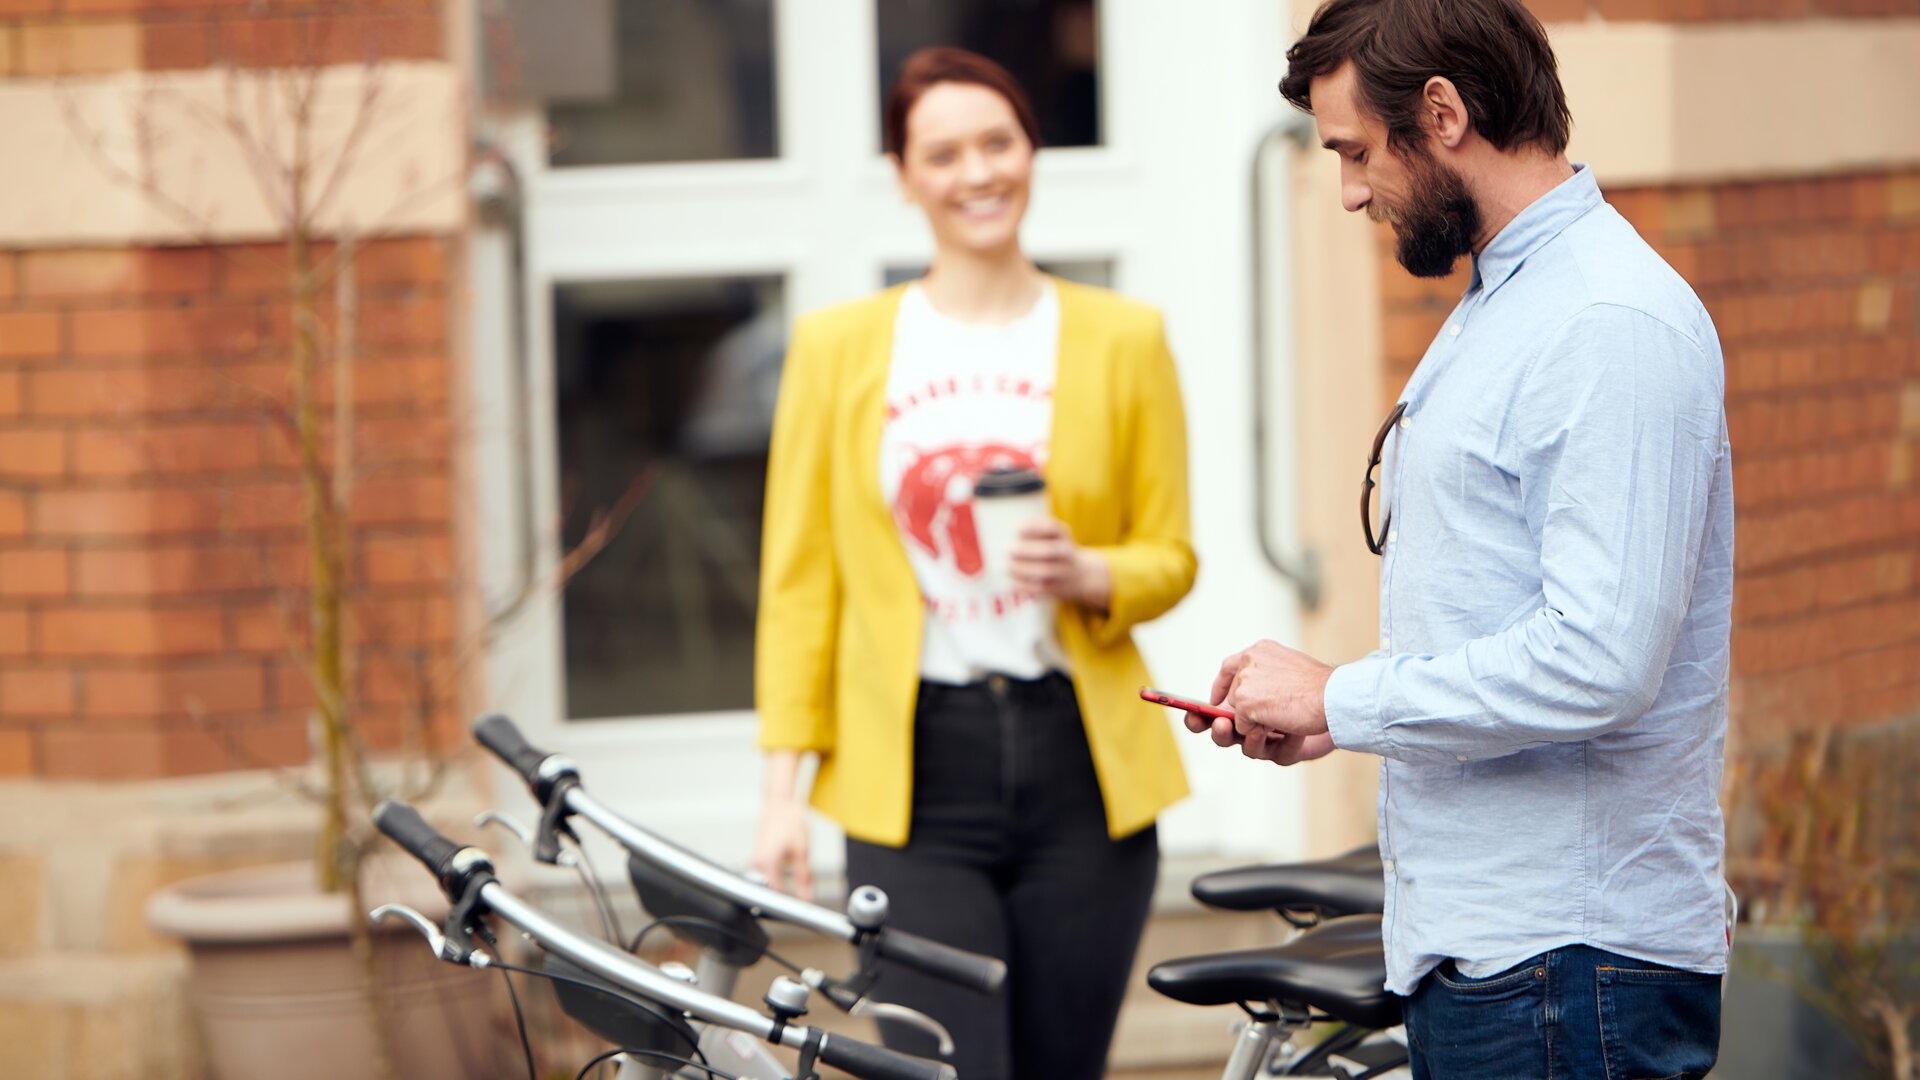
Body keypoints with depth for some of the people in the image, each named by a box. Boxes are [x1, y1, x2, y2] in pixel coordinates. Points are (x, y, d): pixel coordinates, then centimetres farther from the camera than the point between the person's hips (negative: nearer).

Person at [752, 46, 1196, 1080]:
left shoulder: (1121, 338, 8)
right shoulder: (837, 346, 7)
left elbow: (1171, 556, 10)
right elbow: (798, 579, 7)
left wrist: (1087, 575, -13)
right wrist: (783, 786, 1)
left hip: (1078, 762, 1)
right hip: (913, 771, -1)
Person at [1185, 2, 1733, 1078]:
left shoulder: (1613, 325, -16)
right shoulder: (1498, 308, 19)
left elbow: (1596, 663, -24)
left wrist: (1340, 699, -13)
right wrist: (1333, 719, 10)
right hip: (1474, 949, 10)